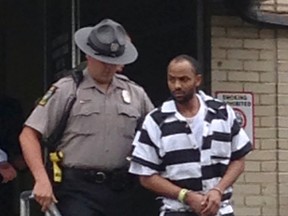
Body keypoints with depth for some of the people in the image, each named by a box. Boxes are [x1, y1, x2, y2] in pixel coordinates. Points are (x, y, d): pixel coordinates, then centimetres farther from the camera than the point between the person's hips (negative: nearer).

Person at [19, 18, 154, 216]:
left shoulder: (136, 94, 12)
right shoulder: (65, 90, 0)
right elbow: (29, 135, -3)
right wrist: (42, 180, -13)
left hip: (121, 191, 4)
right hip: (78, 190, -4)